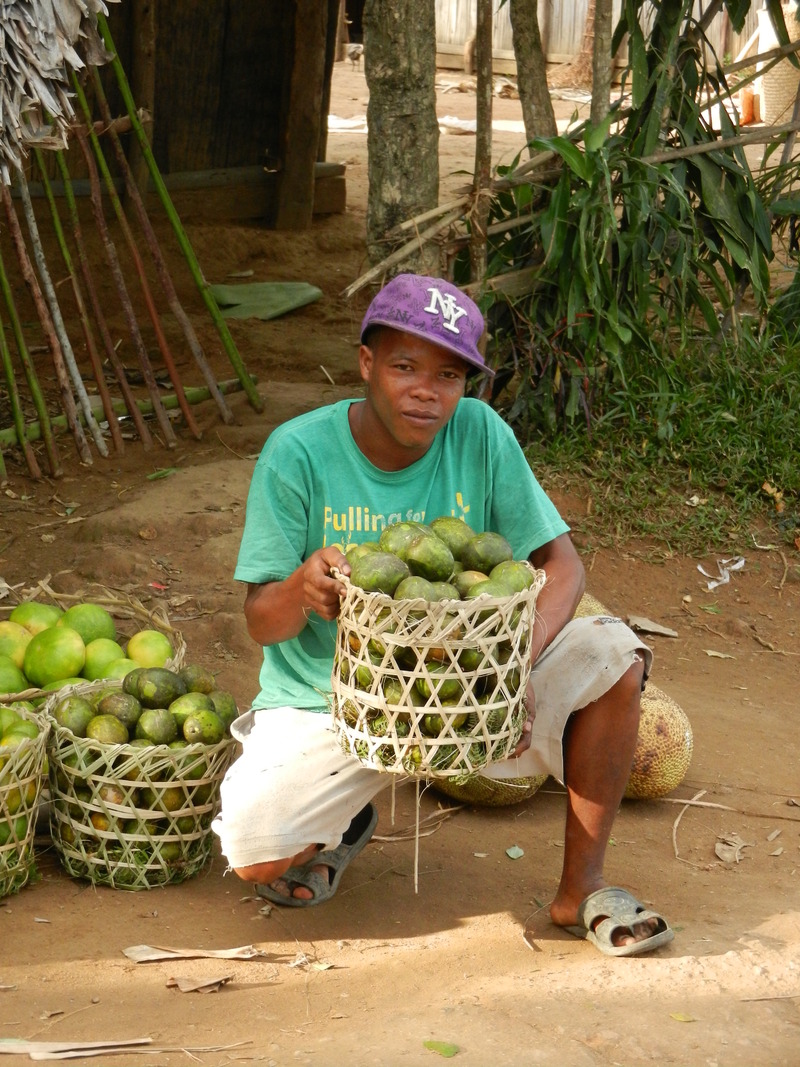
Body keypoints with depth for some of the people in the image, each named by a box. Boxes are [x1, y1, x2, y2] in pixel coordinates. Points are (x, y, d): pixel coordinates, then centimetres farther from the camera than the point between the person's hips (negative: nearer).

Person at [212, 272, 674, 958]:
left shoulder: (481, 434, -11)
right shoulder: (299, 452, -16)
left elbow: (561, 564, -9)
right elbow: (260, 622, -13)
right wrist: (302, 588, -38)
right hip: (328, 698, -2)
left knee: (614, 655, -21)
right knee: (257, 859, -24)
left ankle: (582, 889, -4)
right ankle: (346, 820, 15)